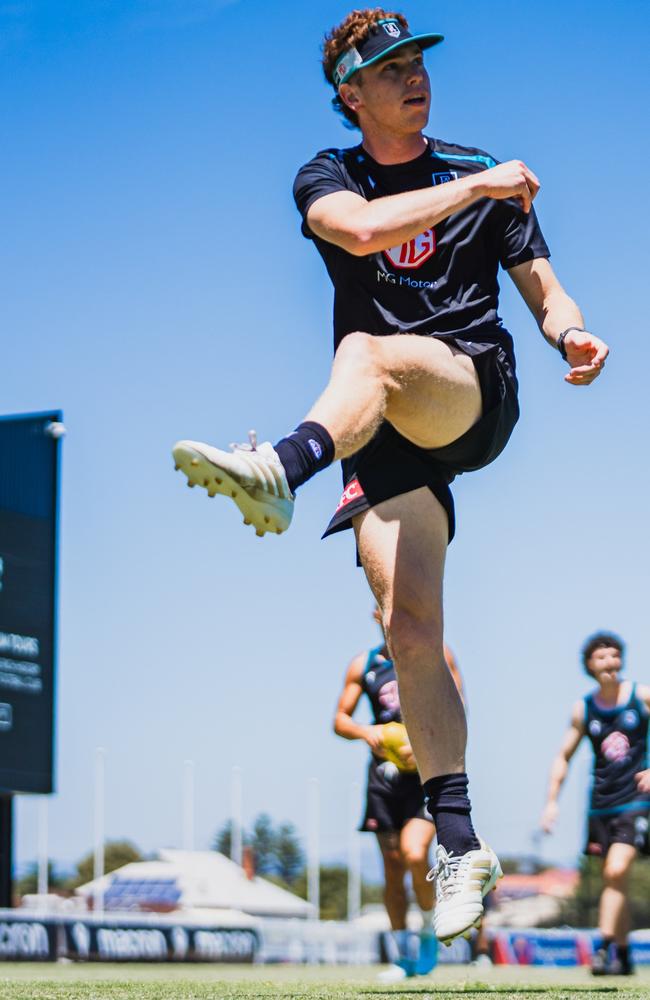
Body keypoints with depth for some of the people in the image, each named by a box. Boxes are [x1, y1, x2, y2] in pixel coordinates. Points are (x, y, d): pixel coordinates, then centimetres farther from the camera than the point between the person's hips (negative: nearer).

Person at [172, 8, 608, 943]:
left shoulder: (487, 175, 17)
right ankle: (459, 840, -11)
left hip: (477, 392, -1)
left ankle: (280, 471, -66)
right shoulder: (327, 178, 12)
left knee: (367, 350, -35)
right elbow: (365, 229, -12)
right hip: (384, 427, 1)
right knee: (409, 625, -14)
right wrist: (480, 187, -8)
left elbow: (542, 287, 13)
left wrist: (572, 333, -9)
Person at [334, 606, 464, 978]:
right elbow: (340, 720, 13)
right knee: (393, 868, 4)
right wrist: (367, 732, -9)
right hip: (386, 771, 3)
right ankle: (404, 957, 16)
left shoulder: (436, 654, 3)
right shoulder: (363, 665, 11)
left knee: (414, 853, -21)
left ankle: (430, 932, 3)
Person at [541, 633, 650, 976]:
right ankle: (622, 956, 18)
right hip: (601, 803, 3)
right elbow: (564, 756, 13)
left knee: (616, 871, -20)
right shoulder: (583, 709, 5)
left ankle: (606, 946, -17)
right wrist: (551, 801, 5)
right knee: (613, 879, 8)